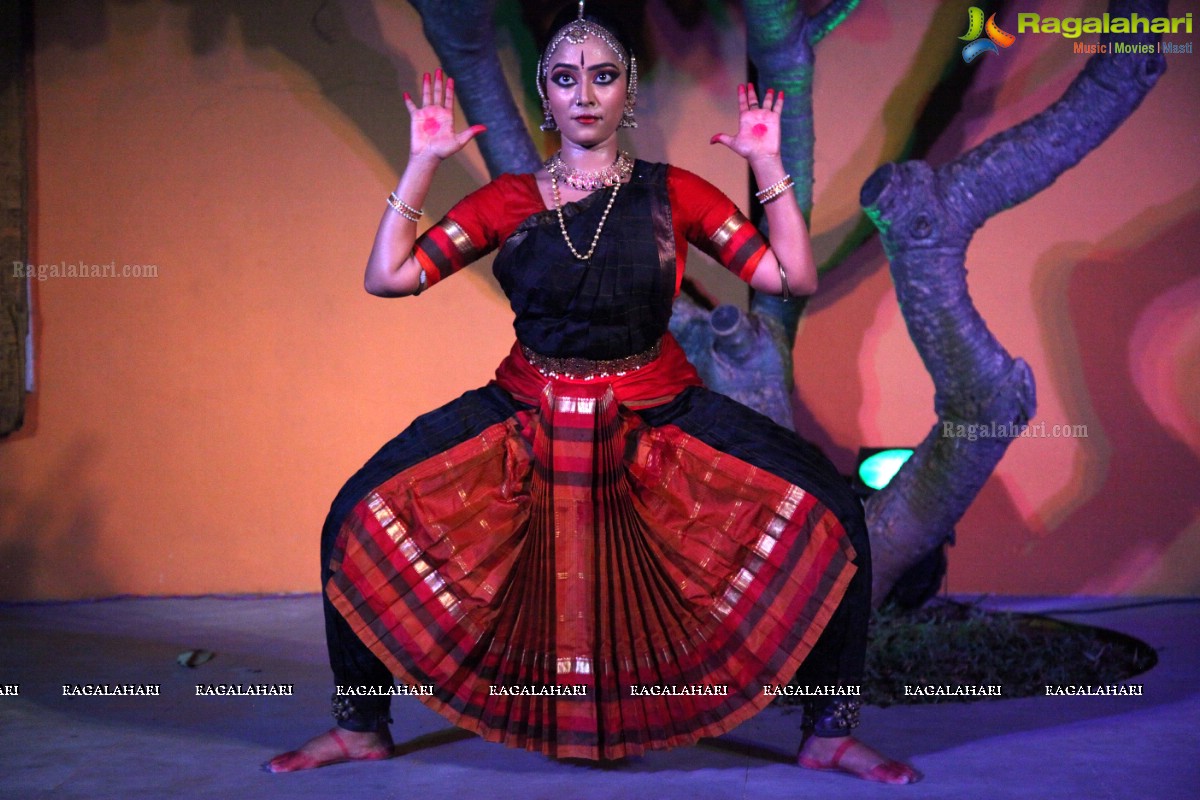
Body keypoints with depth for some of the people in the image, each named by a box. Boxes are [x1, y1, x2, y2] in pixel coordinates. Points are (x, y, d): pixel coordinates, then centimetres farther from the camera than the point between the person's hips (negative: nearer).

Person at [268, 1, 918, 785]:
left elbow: (795, 277, -5)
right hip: (529, 419, 1)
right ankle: (361, 727, 7)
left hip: (657, 420, 0)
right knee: (363, 516, -14)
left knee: (830, 512, -17)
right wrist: (422, 162, -6)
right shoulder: (509, 201, 2)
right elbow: (387, 277, -4)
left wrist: (768, 163, -9)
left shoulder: (672, 193, 0)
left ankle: (830, 735, 0)